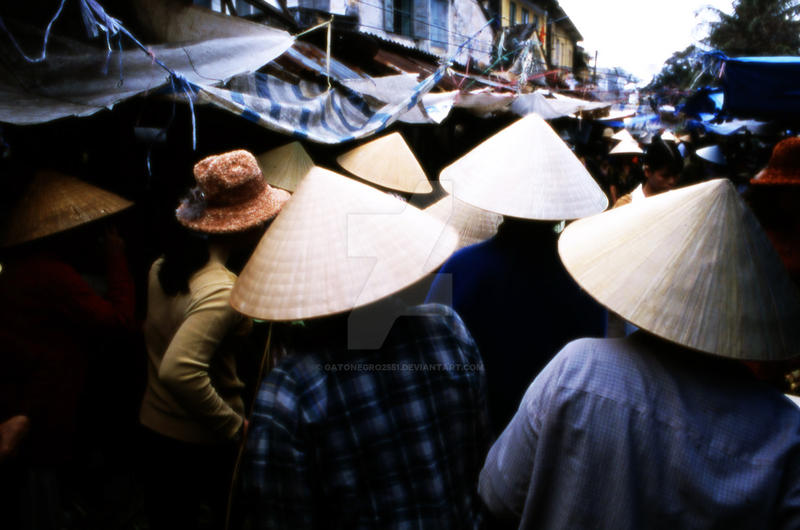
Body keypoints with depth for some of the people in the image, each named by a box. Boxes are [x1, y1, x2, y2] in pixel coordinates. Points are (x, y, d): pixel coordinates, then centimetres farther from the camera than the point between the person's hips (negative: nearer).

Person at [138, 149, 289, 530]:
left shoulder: (163, 267, -2)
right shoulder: (221, 290, -28)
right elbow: (180, 370, -37)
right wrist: (235, 426, -26)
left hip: (154, 426, 7)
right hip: (202, 443, -7)